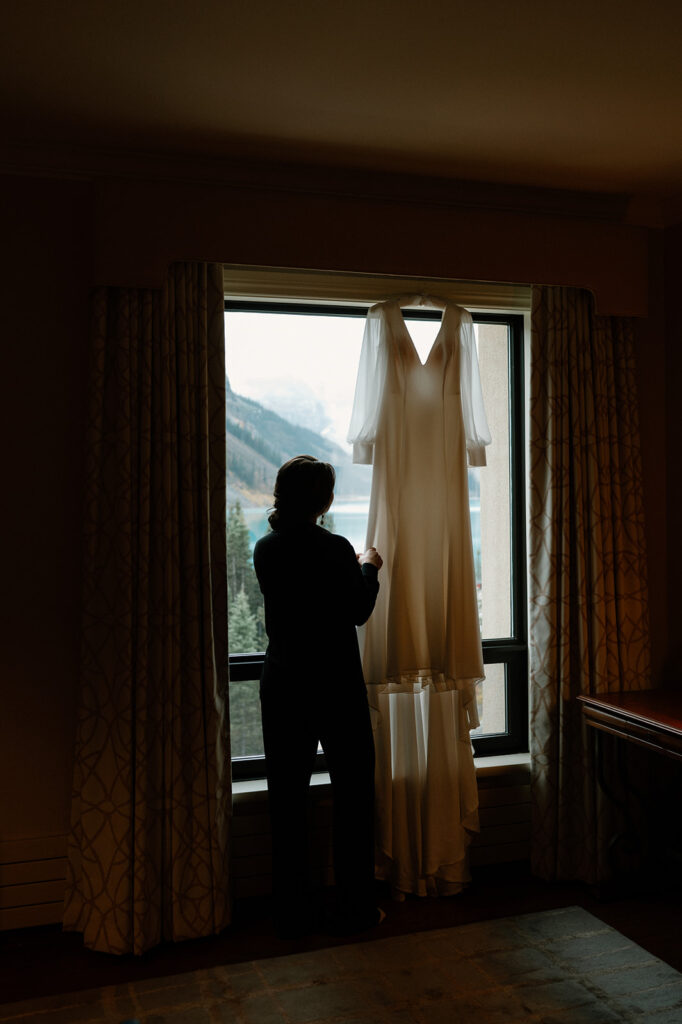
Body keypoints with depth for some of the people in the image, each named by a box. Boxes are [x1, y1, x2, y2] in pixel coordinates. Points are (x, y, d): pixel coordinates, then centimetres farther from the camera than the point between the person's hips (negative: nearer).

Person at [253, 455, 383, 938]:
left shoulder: (265, 550, 0)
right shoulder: (335, 549, -15)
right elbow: (359, 611, -5)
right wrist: (369, 569, 12)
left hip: (281, 684, 4)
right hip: (335, 684, -4)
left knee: (288, 797, 10)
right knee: (353, 791, 10)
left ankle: (292, 913, 19)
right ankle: (354, 907, 19)